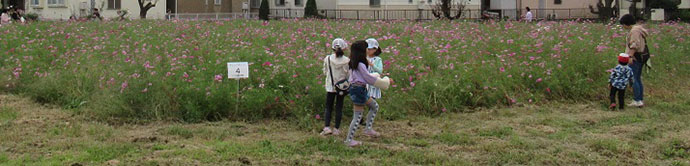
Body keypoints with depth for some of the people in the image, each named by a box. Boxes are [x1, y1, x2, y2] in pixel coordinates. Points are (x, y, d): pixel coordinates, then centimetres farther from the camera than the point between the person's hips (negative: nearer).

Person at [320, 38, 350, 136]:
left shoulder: (328, 59, -9)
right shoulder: (346, 60, -11)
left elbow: (325, 72, 1)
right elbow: (349, 74, -7)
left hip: (330, 86, 0)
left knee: (328, 107, 10)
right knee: (339, 108, 8)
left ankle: (327, 127, -4)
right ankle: (336, 129, 10)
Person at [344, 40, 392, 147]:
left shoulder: (353, 63, 9)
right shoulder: (360, 65, -20)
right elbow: (369, 78, -15)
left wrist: (377, 75, 31)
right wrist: (386, 81, -4)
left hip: (355, 88, 10)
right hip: (359, 90, -10)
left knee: (375, 106, 21)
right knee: (358, 116, -3)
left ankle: (368, 130, 23)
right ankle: (349, 140, 2)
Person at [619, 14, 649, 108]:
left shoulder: (634, 30, -14)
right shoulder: (638, 29, 16)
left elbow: (634, 44, -23)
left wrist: (630, 56, -25)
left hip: (635, 57, -10)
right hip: (641, 57, 10)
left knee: (633, 79, -7)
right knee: (638, 79, 13)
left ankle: (637, 101, -8)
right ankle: (640, 100, 14)